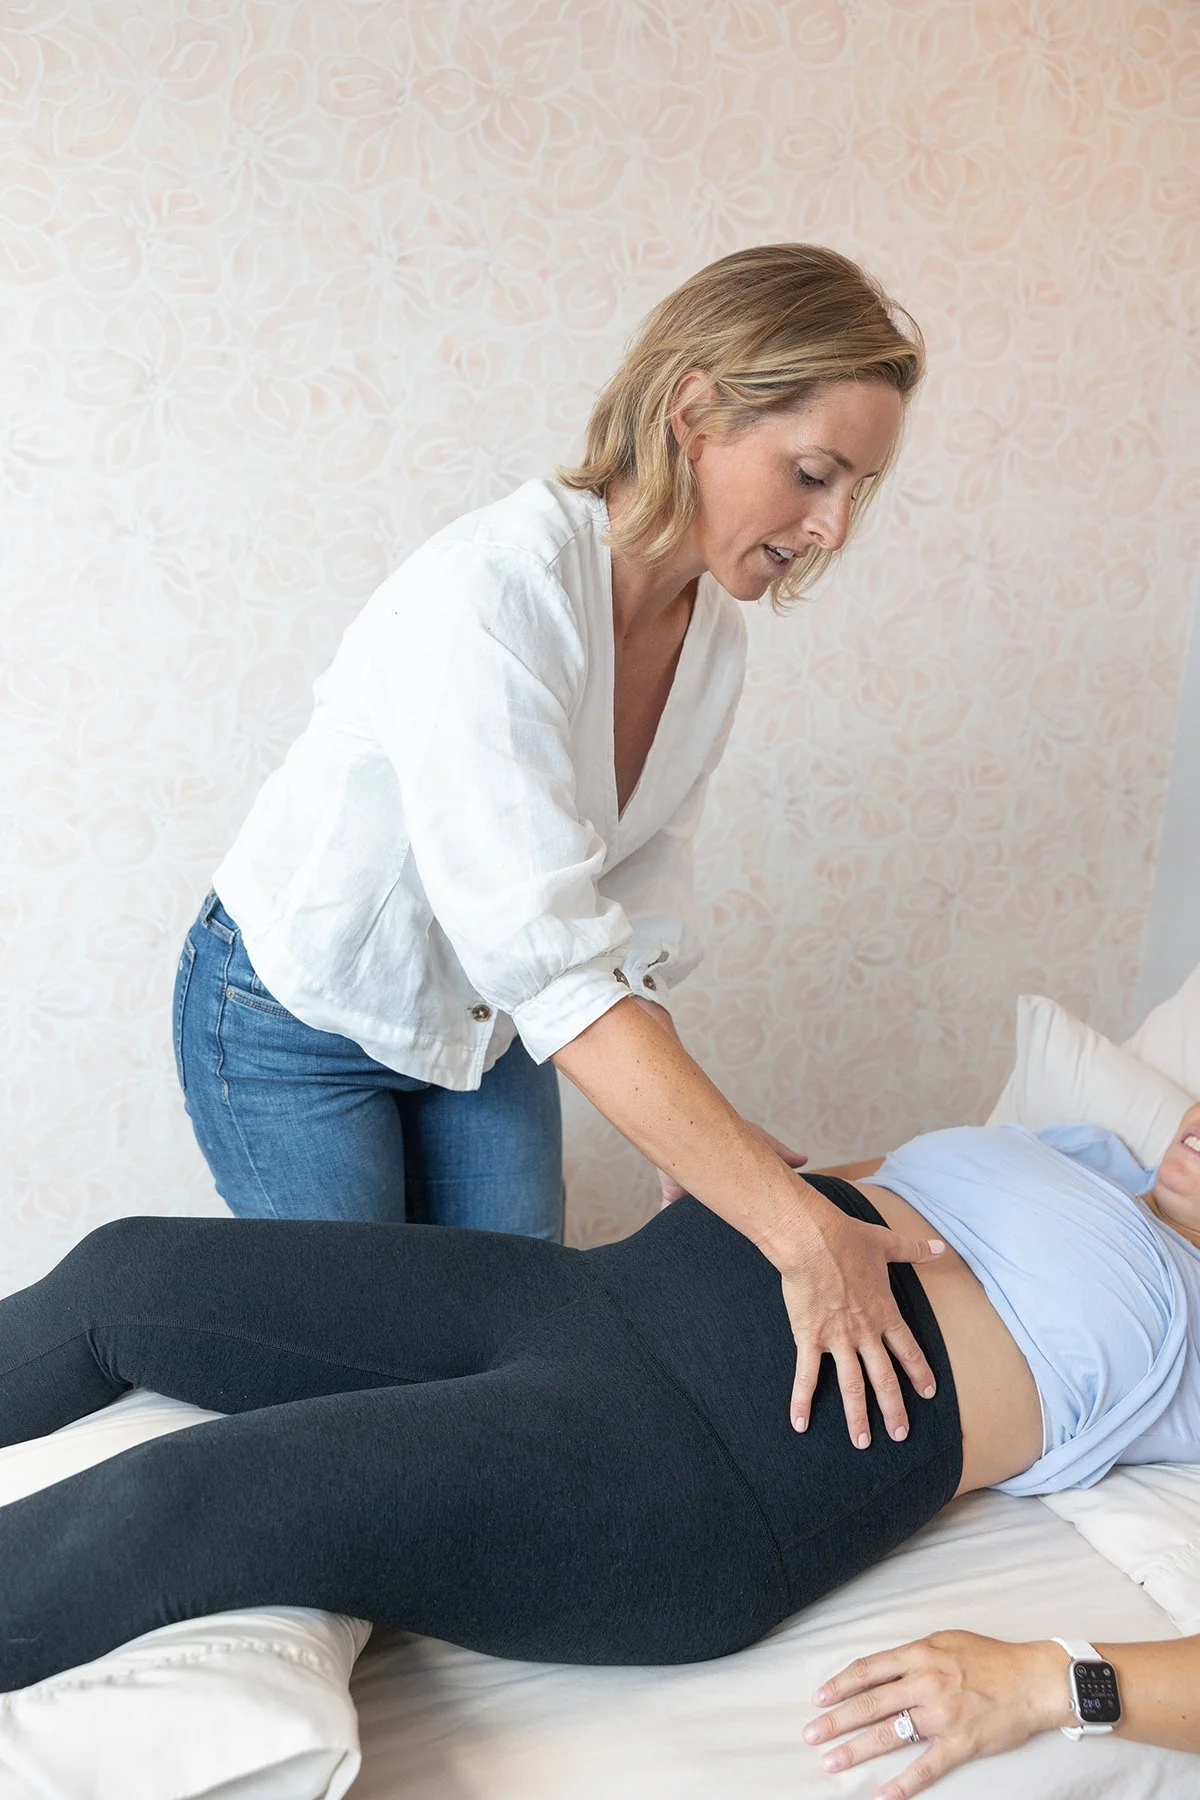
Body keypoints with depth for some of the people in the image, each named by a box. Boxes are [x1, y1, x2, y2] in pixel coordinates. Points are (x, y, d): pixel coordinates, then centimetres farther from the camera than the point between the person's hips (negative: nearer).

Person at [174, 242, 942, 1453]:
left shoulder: (712, 635, -10)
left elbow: (634, 929, -7)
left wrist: (692, 1154, -19)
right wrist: (796, 1229, -44)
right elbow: (553, 962, -43)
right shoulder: (495, 587, -36)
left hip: (480, 1025, 6)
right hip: (298, 1020, -6)